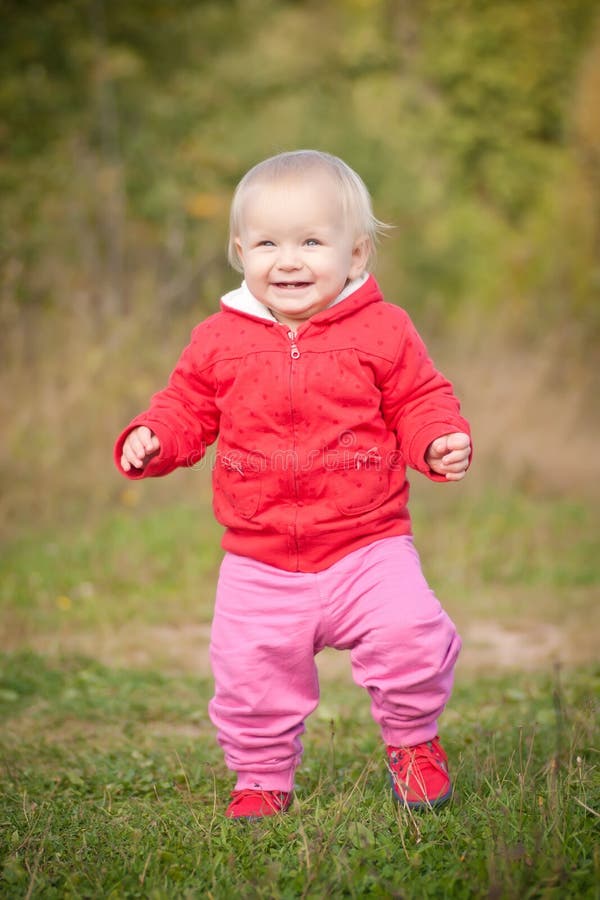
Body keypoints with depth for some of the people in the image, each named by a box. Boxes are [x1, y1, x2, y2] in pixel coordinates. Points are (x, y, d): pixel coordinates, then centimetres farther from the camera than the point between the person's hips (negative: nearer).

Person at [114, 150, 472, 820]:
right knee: (248, 670, -2)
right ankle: (262, 776, 27)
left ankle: (412, 744, 13)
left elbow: (420, 401, 4)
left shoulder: (383, 331, -2)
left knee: (410, 635, -18)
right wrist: (151, 439, -8)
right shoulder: (218, 342, 2)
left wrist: (441, 441, -15)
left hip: (368, 547, -2)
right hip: (259, 564, 2)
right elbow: (187, 409, 12)